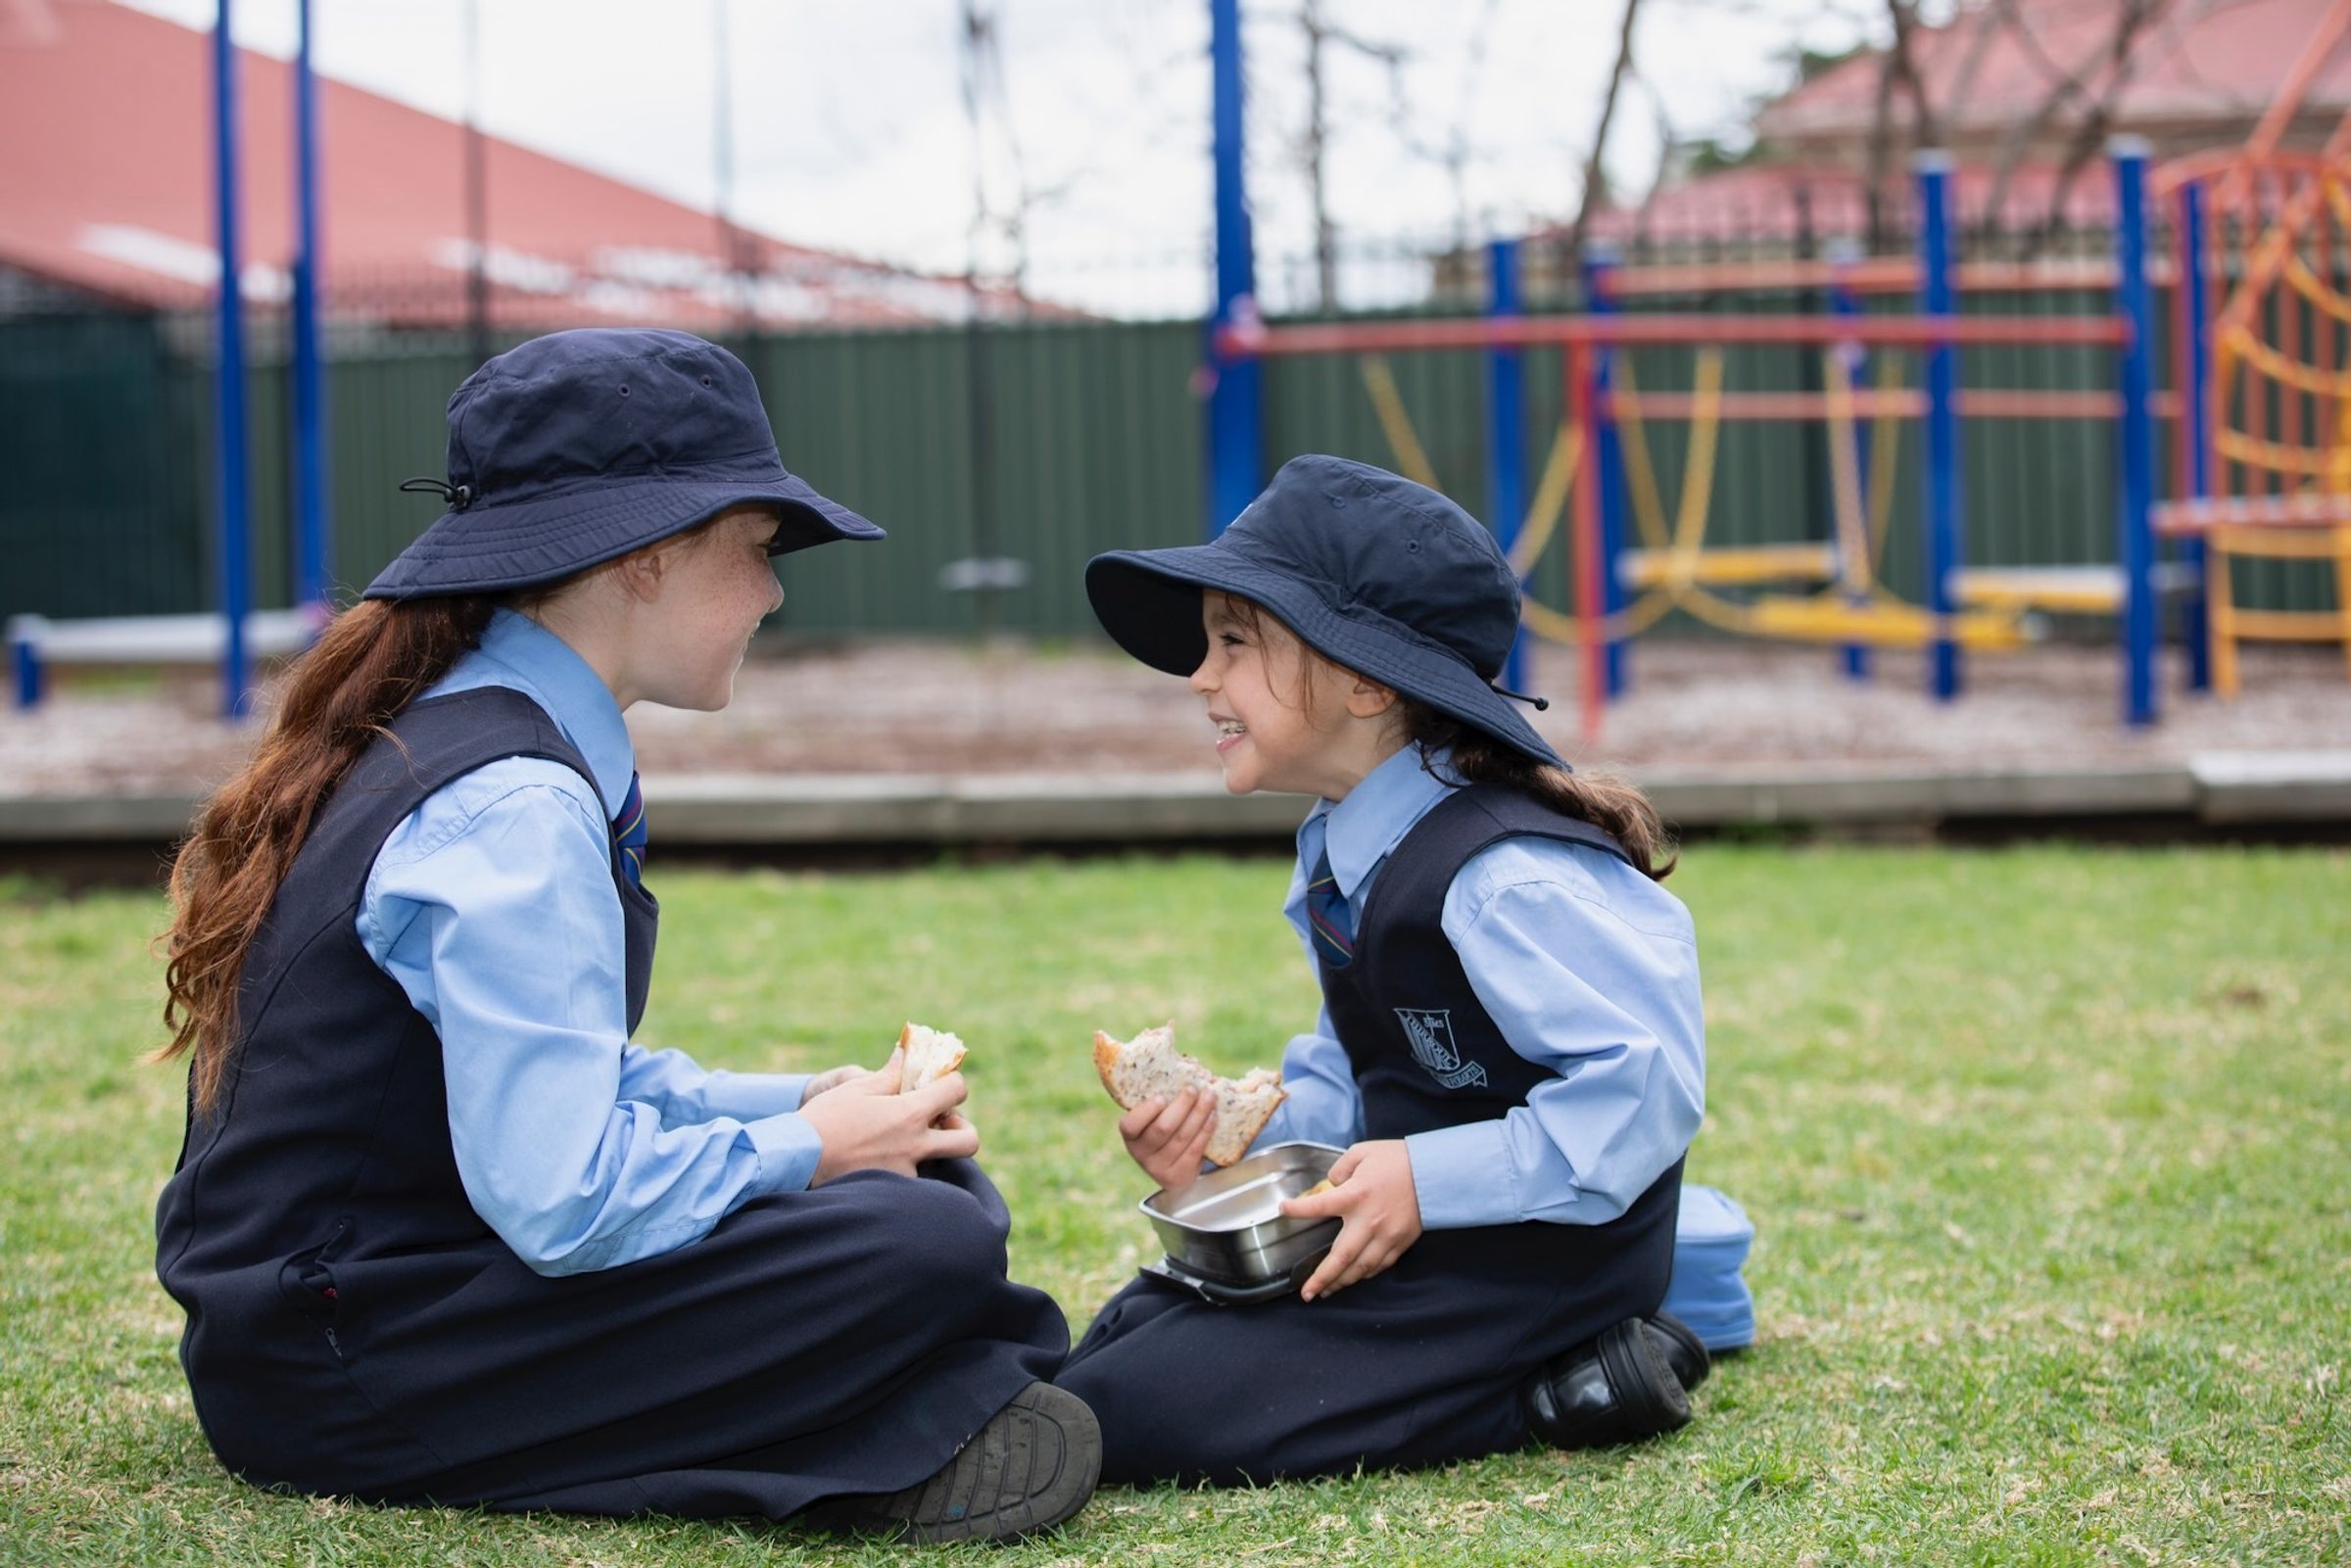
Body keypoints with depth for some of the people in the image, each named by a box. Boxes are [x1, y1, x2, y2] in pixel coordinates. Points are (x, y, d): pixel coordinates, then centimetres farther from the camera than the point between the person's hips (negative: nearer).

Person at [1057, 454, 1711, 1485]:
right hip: (1414, 1229, 10)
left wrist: (1428, 1180, -26)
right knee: (1110, 1346, 14)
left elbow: (1643, 1083, -28)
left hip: (1535, 1261, -10)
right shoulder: (1342, 857, 8)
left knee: (1126, 1417, -16)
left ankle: (1558, 1389, -10)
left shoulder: (1506, 880, -24)